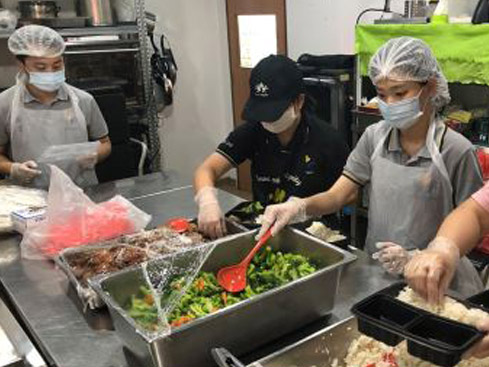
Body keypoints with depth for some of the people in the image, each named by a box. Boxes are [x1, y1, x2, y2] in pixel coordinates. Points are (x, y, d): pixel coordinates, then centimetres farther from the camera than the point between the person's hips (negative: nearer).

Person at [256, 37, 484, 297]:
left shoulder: (456, 151, -12)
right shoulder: (374, 137, 0)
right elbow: (337, 195, -4)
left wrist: (417, 258, -19)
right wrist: (299, 207, -24)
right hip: (375, 271, 3)